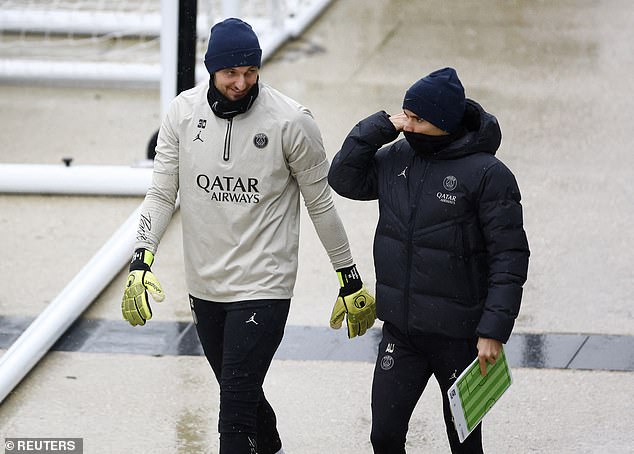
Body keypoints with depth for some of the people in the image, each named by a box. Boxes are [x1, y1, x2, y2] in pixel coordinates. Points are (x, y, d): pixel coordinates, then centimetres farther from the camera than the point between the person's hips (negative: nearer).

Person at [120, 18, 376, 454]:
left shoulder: (291, 121, -12)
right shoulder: (183, 112, -3)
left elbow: (321, 204, -3)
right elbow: (162, 193, 2)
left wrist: (351, 279, 3)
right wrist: (141, 262, -11)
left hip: (263, 287, -5)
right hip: (204, 285, 5)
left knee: (237, 405, -11)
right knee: (241, 391, 21)